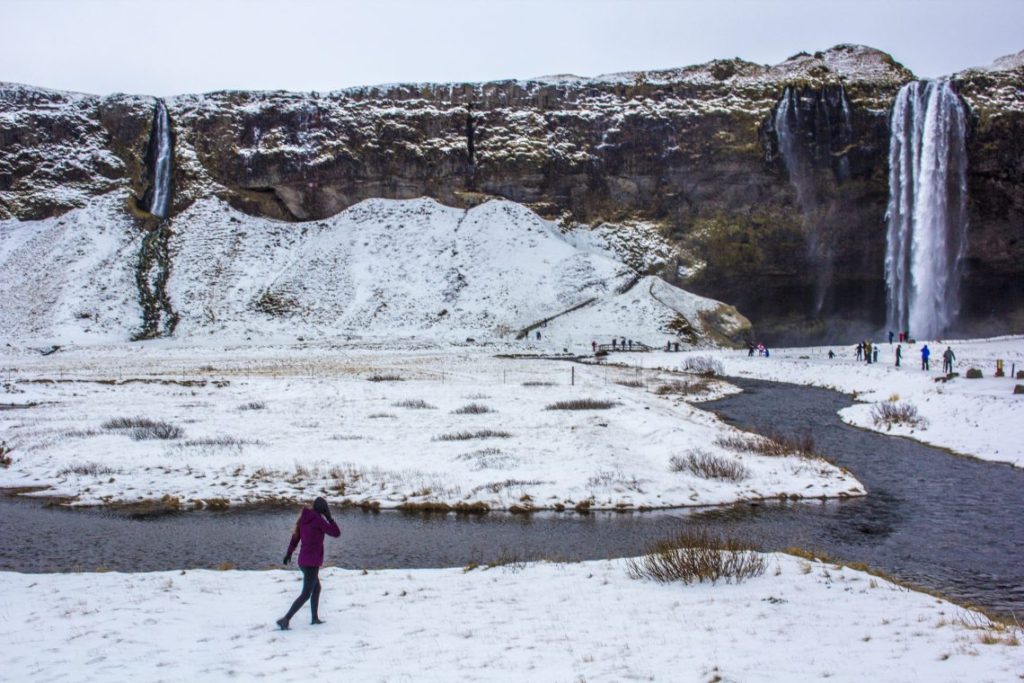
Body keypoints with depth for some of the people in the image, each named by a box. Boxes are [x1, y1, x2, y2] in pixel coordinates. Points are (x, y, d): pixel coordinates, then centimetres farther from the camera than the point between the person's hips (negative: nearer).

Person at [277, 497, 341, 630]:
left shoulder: (304, 519, 6)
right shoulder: (317, 520, -17)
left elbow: (295, 536, 19)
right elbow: (336, 533, -13)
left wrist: (289, 553, 31)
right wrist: (329, 518, -4)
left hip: (303, 561, 9)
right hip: (312, 563, -9)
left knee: (316, 588, 24)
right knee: (306, 594, -4)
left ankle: (315, 618, 30)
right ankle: (285, 620, -9)